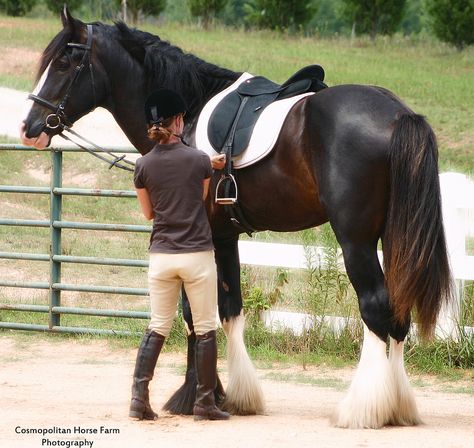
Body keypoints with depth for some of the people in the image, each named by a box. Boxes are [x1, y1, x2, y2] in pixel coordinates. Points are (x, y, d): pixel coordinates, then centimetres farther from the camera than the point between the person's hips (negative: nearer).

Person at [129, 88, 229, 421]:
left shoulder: (144, 165, -2)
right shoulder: (199, 160, -9)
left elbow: (148, 212, 9)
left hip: (161, 255, 3)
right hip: (197, 254, -3)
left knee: (158, 328, 11)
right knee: (205, 330, 7)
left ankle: (139, 397, 1)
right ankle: (205, 401, 9)